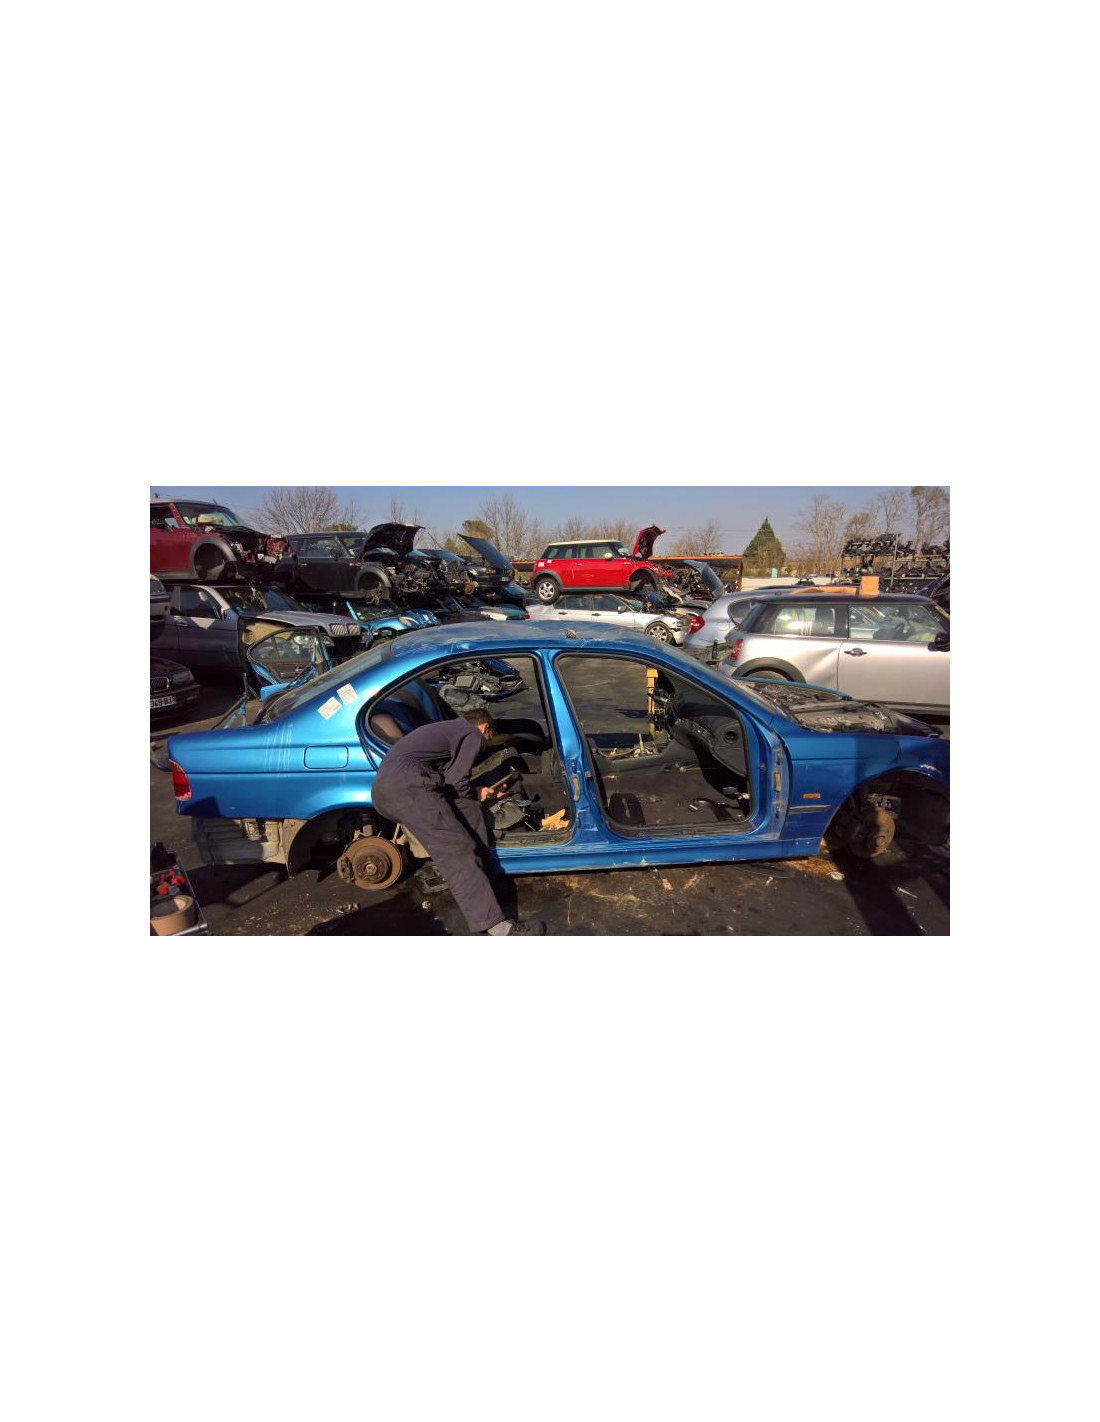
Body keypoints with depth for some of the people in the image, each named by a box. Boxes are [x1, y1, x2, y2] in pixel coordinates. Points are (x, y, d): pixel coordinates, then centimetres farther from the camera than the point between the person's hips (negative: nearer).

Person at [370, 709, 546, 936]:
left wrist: (484, 793, 43)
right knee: (457, 852, -14)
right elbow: (457, 783, -1)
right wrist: (478, 796, 20)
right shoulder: (473, 734, 9)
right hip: (408, 787, -9)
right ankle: (497, 927, -21)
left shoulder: (448, 728, 36)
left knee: (470, 812, 17)